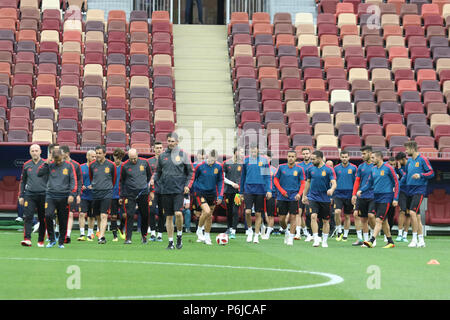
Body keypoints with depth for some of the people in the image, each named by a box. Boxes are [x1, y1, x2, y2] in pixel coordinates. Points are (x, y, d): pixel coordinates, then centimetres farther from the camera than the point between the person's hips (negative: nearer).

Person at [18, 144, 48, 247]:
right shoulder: (26, 165, 10)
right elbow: (22, 181, 17)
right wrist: (21, 196, 11)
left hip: (43, 195, -1)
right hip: (29, 194, 1)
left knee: (42, 219, 4)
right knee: (28, 217, -12)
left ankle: (41, 240, 13)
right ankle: (27, 239, -20)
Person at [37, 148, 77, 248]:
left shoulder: (69, 166, 4)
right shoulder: (50, 165, 7)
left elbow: (73, 181, 3)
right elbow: (39, 174, -1)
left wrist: (72, 194, -6)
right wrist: (46, 163, -9)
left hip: (64, 197, 0)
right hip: (50, 196, 0)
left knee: (63, 221, 2)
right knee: (48, 216, -18)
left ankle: (61, 242, 15)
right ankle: (52, 240, -4)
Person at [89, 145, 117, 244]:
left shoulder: (111, 165, -1)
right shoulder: (92, 165, 4)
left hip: (107, 194, -3)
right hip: (95, 193, 3)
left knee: (104, 216, -13)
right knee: (99, 216, 8)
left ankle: (101, 237, -17)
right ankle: (102, 235, 19)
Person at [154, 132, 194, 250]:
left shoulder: (183, 154, 3)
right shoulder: (162, 156, 10)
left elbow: (191, 172, 7)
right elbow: (158, 172, 19)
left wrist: (188, 185, -4)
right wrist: (156, 182, 2)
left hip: (179, 190, -3)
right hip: (165, 190, 3)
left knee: (178, 213, -18)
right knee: (169, 216, 3)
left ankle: (179, 235, 5)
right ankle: (170, 242, 9)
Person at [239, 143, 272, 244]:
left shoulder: (264, 160, 2)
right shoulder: (246, 160, 6)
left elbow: (267, 176, 5)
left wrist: (269, 190, -4)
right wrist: (241, 191, 14)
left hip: (260, 190, -1)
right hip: (248, 189, 1)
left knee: (258, 214, 3)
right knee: (247, 211, -13)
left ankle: (256, 236, 14)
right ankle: (249, 230, 12)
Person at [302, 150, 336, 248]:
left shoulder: (329, 170, -8)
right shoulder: (310, 169, 4)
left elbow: (334, 183, -15)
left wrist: (331, 189, -37)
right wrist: (304, 196, 20)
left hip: (325, 199, -1)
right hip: (313, 198, 1)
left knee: (326, 221, 7)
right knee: (313, 216, -17)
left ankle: (324, 241, 21)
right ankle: (316, 239, -16)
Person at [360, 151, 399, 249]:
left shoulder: (388, 168, -8)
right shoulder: (373, 169, 11)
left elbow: (396, 183, -5)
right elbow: (369, 183, 19)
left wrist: (395, 199, -9)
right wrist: (361, 190, 0)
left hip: (386, 197, -7)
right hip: (376, 197, 7)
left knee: (379, 220, -14)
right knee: (384, 221, 10)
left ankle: (371, 241, -22)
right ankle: (390, 242, 18)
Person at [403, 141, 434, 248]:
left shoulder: (422, 159, -7)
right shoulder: (409, 161, 14)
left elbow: (431, 173, -8)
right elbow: (406, 174, 25)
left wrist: (420, 175, -23)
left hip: (419, 190, -7)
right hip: (409, 191, 7)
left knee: (413, 212, -19)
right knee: (417, 216, 8)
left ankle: (414, 239, -15)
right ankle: (421, 241, 12)